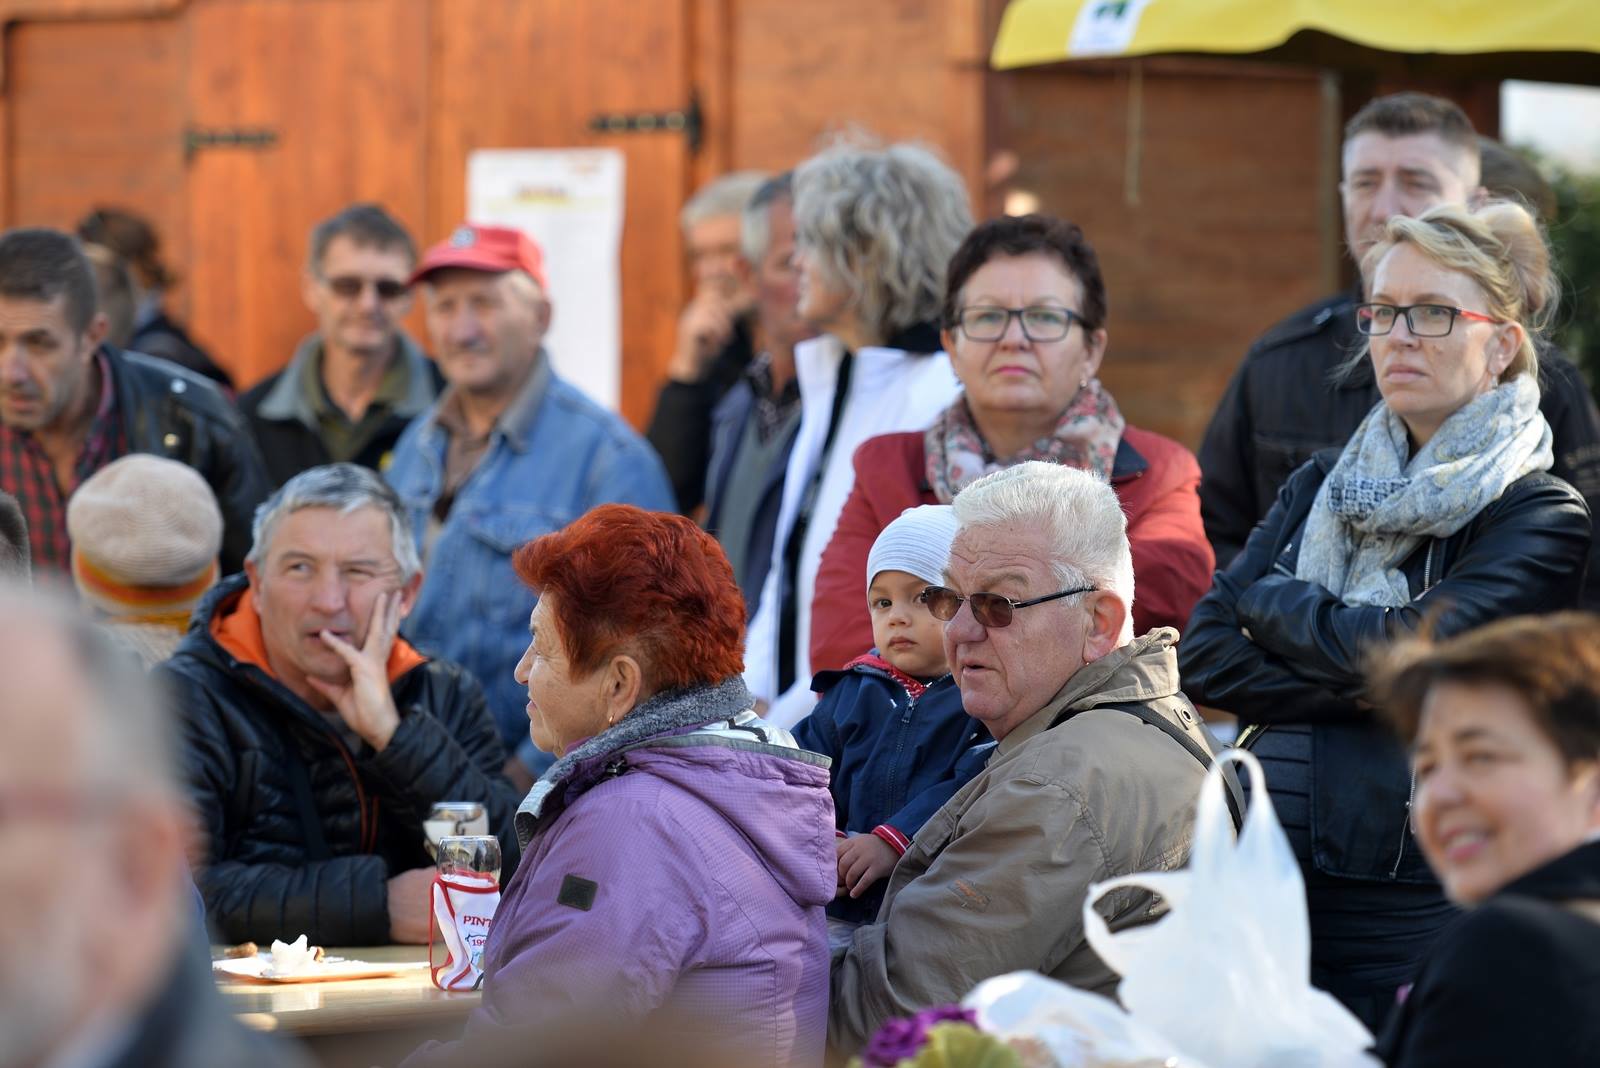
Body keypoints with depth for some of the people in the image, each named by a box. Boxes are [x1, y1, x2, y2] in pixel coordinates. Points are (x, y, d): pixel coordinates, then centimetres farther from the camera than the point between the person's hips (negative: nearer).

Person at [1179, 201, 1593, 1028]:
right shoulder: (1320, 488, 14)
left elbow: (1407, 649, -15)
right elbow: (1204, 658, 3)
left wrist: (1268, 602, 1)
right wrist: (1365, 691, -10)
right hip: (1271, 893, 4)